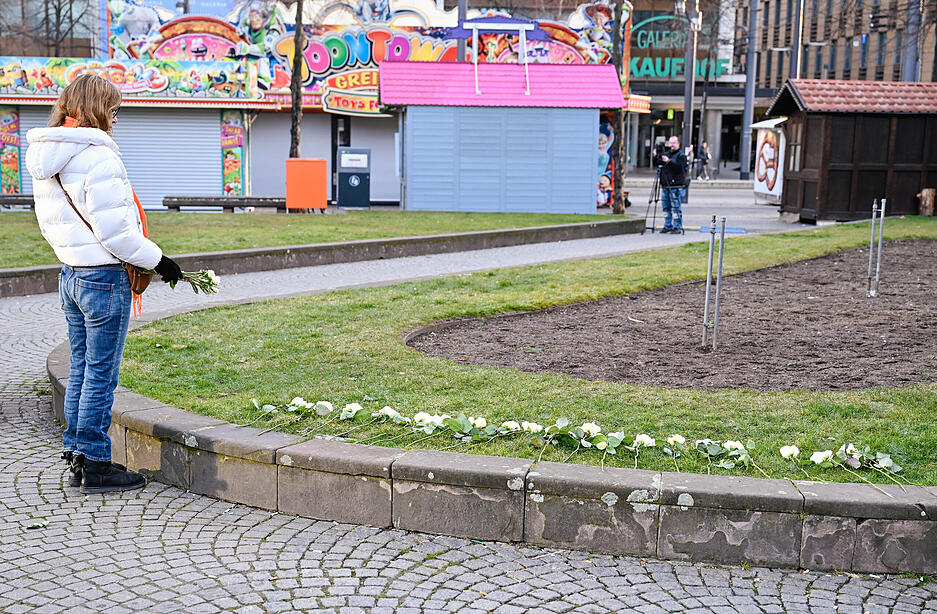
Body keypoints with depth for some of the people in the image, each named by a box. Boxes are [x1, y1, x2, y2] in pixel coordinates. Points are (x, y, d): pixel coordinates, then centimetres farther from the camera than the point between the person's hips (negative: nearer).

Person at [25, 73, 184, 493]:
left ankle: (76, 456, 24)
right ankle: (94, 465, 8)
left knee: (80, 369, 16)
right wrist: (158, 260, -8)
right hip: (104, 278, -9)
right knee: (101, 373, 0)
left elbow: (50, 224, 16)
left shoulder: (44, 159, 10)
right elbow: (114, 231, -20)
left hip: (70, 274, 9)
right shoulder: (97, 157, -18)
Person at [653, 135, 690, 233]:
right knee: (666, 207, 9)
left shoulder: (681, 154, -3)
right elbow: (657, 163, 18)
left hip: (676, 186, -7)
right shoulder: (666, 153, 17)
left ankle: (677, 227, -3)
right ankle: (667, 226, 17)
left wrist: (669, 161, -24)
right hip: (665, 185, 7)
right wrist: (656, 156, -1)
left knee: (676, 207, -7)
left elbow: (680, 167, -17)